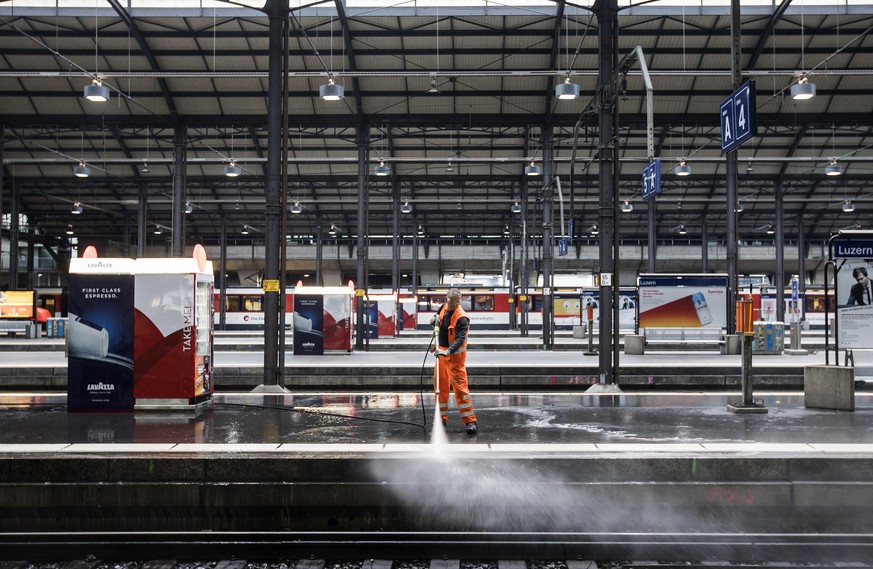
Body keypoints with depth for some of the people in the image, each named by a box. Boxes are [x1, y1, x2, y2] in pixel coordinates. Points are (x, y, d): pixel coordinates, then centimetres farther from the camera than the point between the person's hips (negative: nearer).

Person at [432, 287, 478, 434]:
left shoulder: (462, 318, -19)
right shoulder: (443, 308, 3)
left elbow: (460, 339, -29)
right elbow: (437, 320, 26)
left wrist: (448, 351, -43)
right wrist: (435, 320, 1)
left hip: (455, 356, -7)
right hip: (442, 352, 7)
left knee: (460, 385, -10)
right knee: (440, 386, 11)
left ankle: (470, 421, -6)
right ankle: (442, 418, 23)